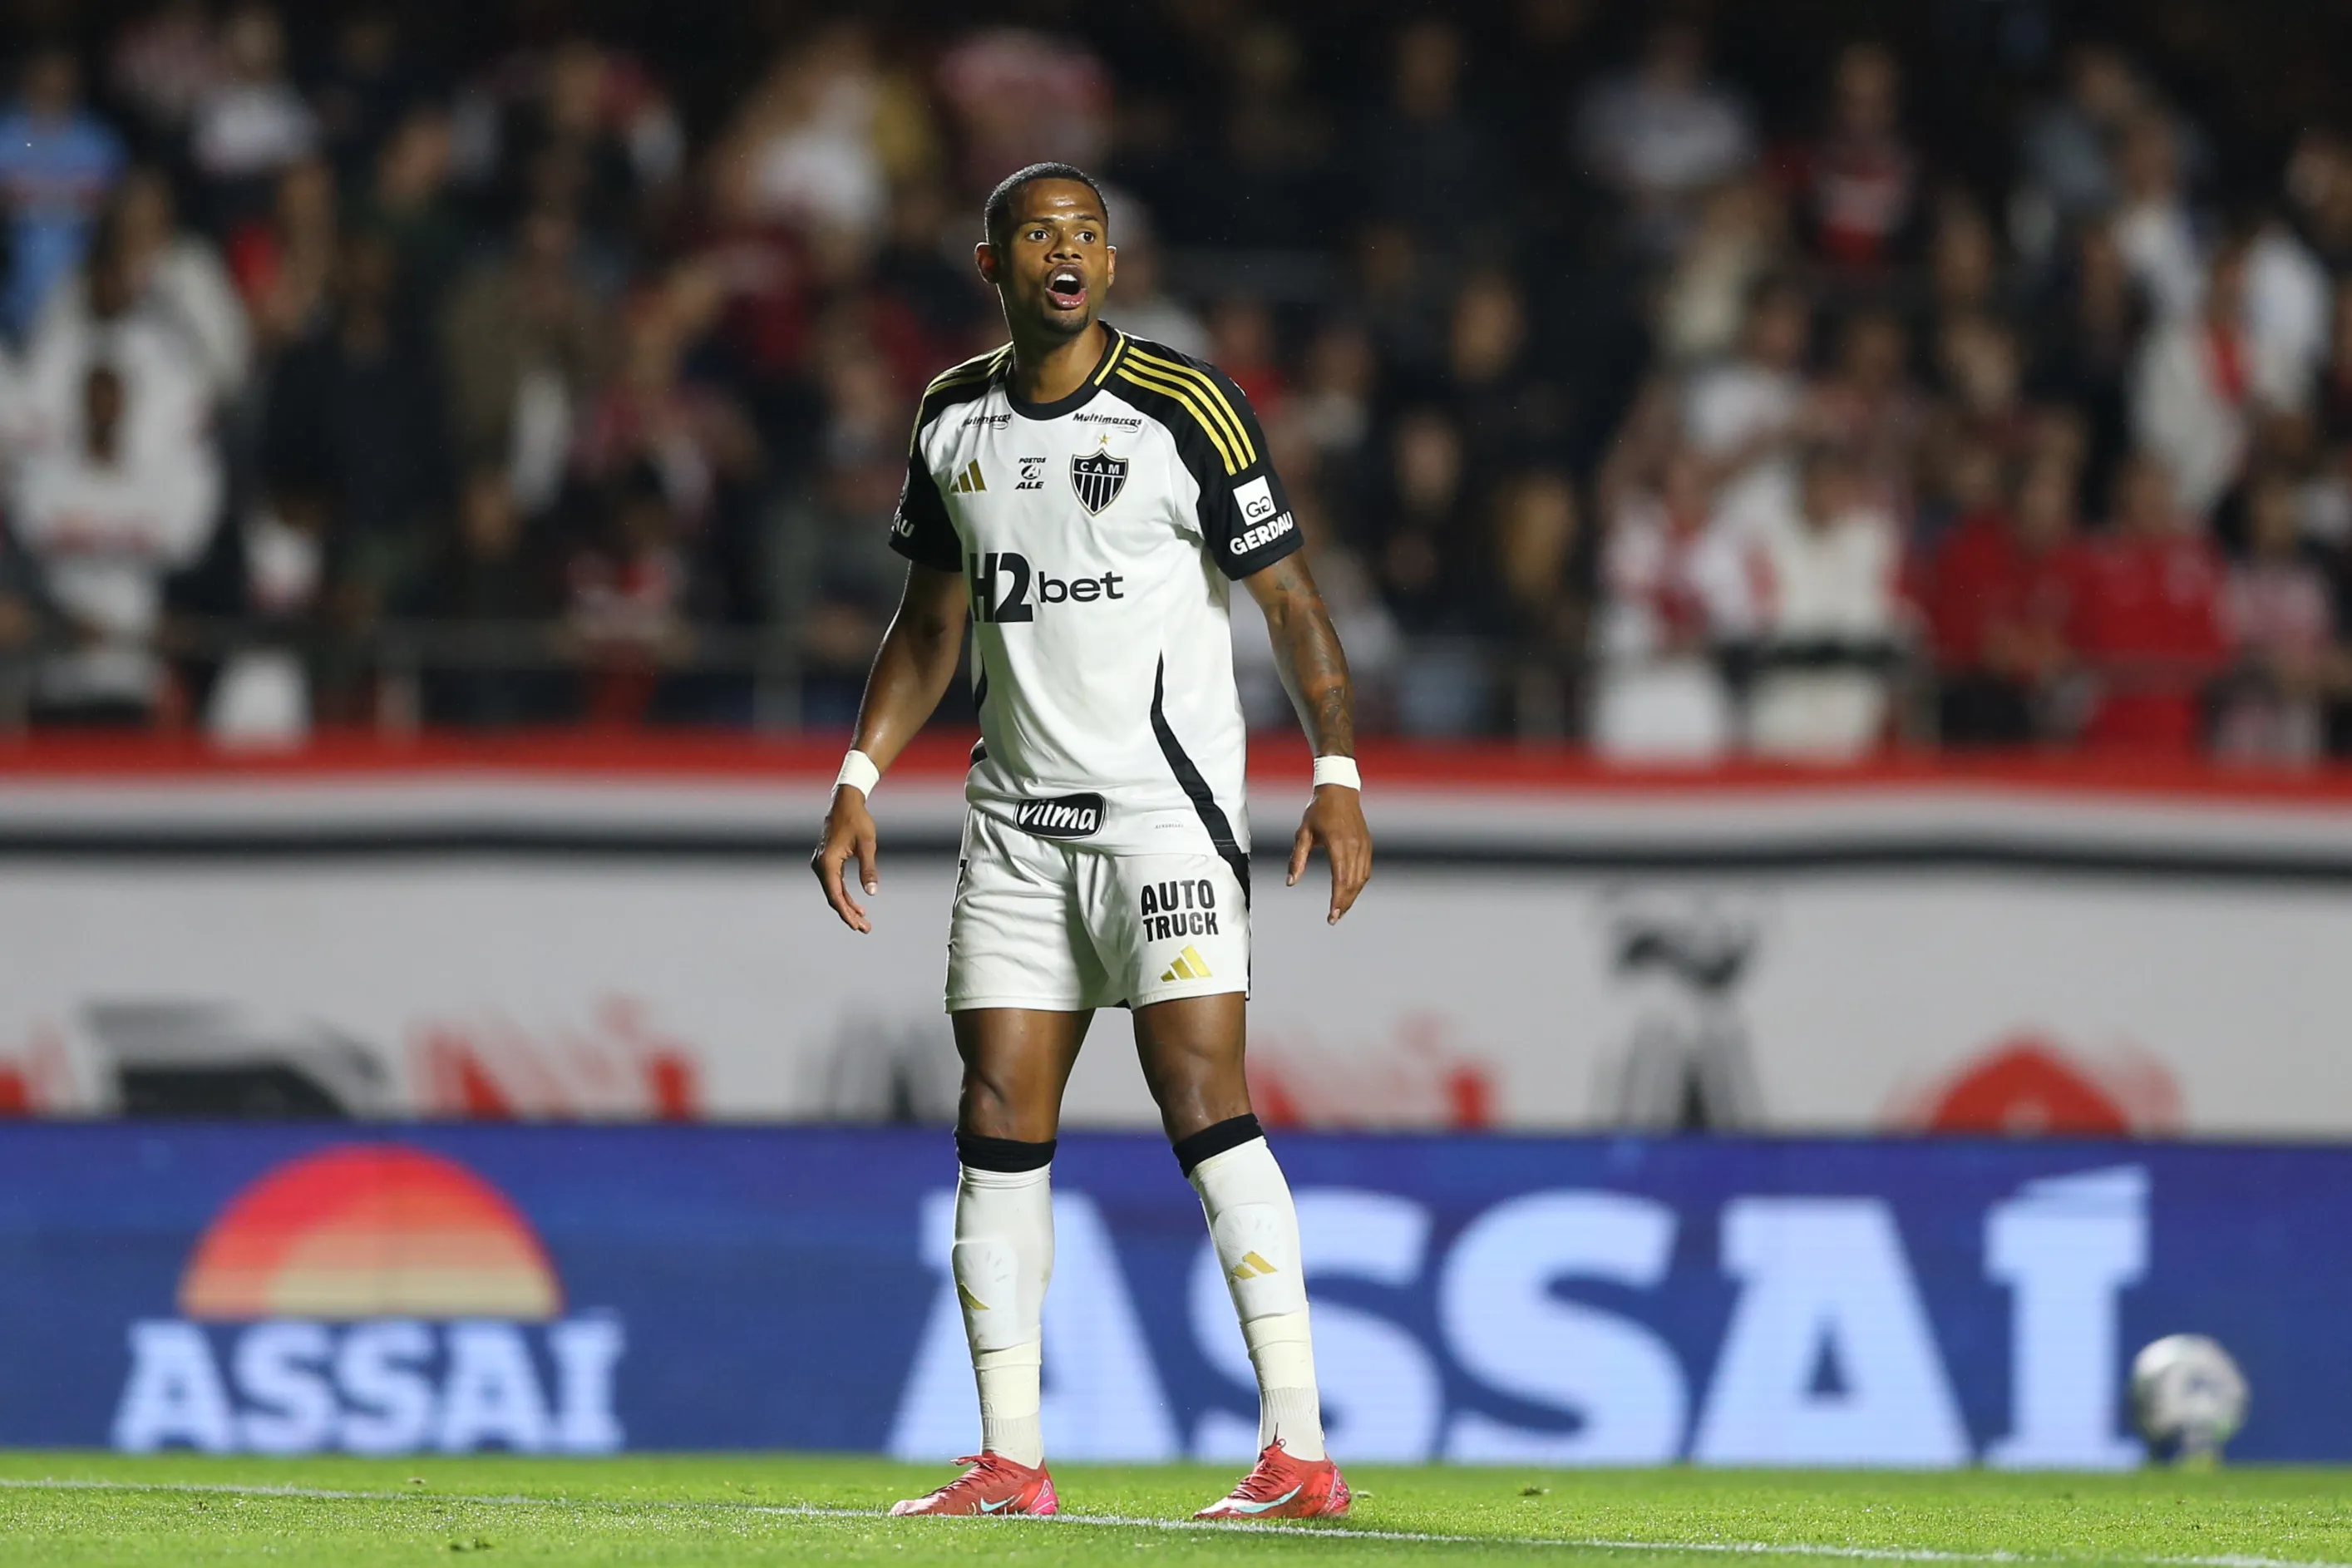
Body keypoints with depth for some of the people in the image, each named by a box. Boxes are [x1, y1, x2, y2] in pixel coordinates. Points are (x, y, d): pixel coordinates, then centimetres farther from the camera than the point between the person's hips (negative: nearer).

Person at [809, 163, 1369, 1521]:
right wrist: (861, 778, 13)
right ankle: (1013, 1464, 6)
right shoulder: (954, 418, 9)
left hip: (1168, 805, -5)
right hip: (1017, 817, 5)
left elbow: (1290, 595, -5)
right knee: (1000, 1122, 0)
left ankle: (1300, 1451, -15)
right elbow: (933, 620, 20)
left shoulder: (1185, 408, -7)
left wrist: (1338, 775, -13)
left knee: (1204, 1099, -14)